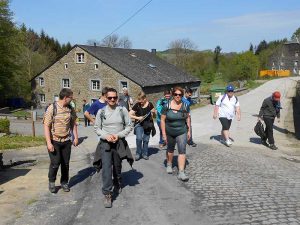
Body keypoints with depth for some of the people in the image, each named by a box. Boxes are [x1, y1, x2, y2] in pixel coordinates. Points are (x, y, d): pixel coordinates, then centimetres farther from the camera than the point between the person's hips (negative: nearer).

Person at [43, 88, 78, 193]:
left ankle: (64, 182, 29)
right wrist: (49, 143, -18)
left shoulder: (70, 109, 3)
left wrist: (76, 137, 7)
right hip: (54, 141, -4)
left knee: (65, 163, 9)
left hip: (66, 141, 4)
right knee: (55, 163, -5)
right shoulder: (52, 108, -13)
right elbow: (46, 126, -13)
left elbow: (73, 123, 15)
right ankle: (51, 181, 21)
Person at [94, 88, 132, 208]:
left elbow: (129, 126, 0)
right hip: (105, 143, -1)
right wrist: (106, 136, -13)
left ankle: (117, 184, 43)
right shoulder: (101, 112, 0)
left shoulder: (122, 110, -2)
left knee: (117, 166, 17)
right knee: (106, 167, -11)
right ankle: (107, 194, -7)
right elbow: (97, 128, 4)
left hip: (119, 142, 1)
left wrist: (118, 135, -13)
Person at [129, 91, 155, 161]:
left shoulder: (150, 104, -1)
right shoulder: (137, 105, -8)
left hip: (147, 124, 2)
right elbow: (130, 115, -8)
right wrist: (137, 117, -20)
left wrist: (153, 112, -11)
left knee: (146, 140, 8)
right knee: (139, 138, -17)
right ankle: (138, 153, 1)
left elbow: (154, 112, 13)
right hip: (139, 124, -2)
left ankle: (144, 154, 24)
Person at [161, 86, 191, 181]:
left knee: (182, 151, -9)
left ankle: (181, 172, -7)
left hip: (182, 132, 0)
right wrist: (164, 134, -12)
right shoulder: (167, 106, -13)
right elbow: (162, 120, -10)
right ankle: (169, 165, 44)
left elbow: (188, 118, 6)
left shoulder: (185, 106, -7)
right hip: (169, 132, 0)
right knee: (170, 149, 19)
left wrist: (189, 130, 5)